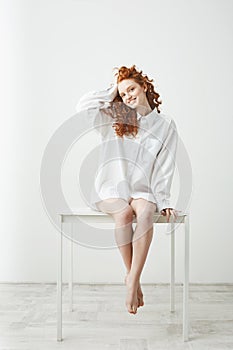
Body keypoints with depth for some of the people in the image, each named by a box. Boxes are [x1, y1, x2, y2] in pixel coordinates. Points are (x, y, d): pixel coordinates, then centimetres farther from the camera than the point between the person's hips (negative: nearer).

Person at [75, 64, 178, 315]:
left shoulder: (166, 126, 9)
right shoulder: (114, 117, 12)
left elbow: (164, 168, 3)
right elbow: (83, 106, -3)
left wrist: (164, 201, -7)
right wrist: (110, 93, 6)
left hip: (142, 189, 0)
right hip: (111, 188, 0)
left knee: (145, 213, -34)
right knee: (124, 212, -32)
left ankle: (133, 281, -31)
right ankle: (131, 275, -16)